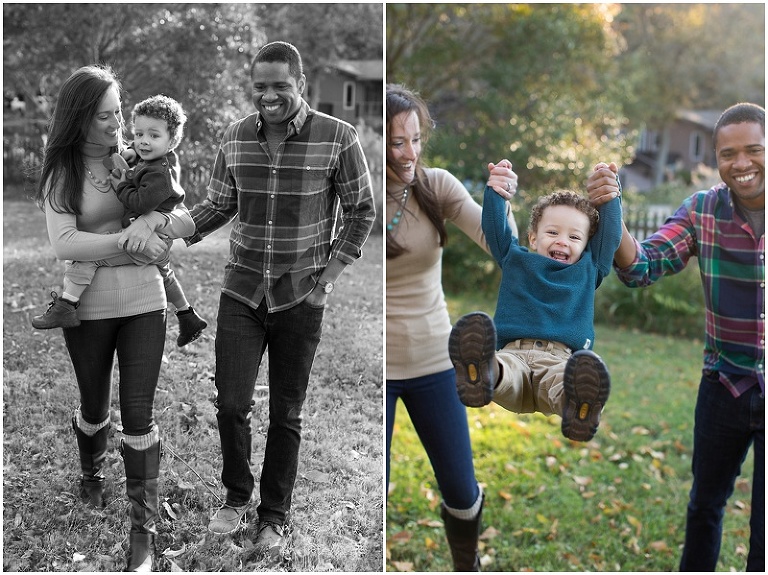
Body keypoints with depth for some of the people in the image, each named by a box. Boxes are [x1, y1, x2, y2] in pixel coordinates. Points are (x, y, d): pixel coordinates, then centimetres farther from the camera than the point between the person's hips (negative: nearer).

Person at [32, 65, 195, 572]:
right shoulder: (61, 174, -4)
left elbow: (188, 220, 1)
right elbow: (64, 244, -17)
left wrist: (155, 219, -20)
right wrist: (128, 240, -24)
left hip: (144, 302, 0)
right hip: (88, 308, 0)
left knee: (139, 413, -1)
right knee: (95, 405, 18)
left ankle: (144, 530, 7)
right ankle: (92, 477, 49)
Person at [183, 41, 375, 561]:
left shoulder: (338, 138, -9)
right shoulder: (235, 138, 2)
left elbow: (362, 212, -2)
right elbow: (219, 205, 12)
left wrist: (328, 275, -10)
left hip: (301, 298, -2)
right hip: (242, 290, 3)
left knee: (286, 414, 8)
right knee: (231, 404, 1)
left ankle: (274, 519, 26)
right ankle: (237, 497, 28)